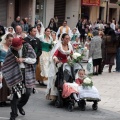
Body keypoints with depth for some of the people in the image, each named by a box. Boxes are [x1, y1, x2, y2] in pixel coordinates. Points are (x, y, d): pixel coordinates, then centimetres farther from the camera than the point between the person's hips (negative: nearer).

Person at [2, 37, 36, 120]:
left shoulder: (28, 47, -5)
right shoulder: (11, 50, -4)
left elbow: (34, 60, -3)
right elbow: (7, 64, -1)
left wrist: (23, 59, -16)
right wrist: (4, 74, -10)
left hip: (27, 73, 1)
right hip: (16, 74, -1)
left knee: (27, 92, 5)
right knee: (16, 93, -9)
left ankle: (20, 106, 36)